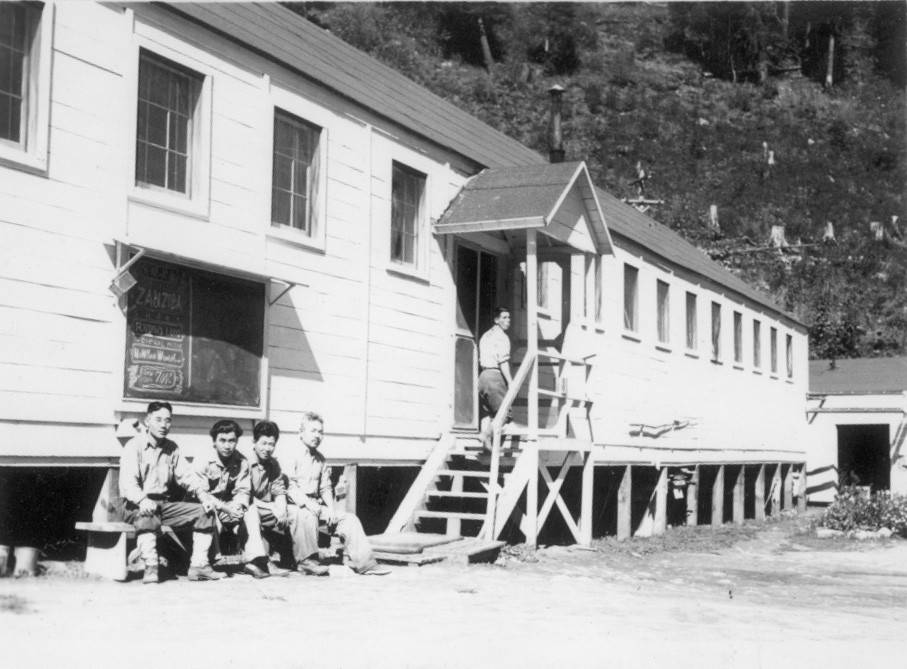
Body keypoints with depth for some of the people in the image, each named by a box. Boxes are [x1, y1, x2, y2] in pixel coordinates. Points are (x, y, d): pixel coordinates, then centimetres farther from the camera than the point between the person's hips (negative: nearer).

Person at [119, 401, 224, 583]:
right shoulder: (134, 446, -6)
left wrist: (202, 493, -11)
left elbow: (186, 475, 9)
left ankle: (198, 565, -11)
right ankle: (151, 567, -39)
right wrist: (142, 499, -38)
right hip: (136, 506, -6)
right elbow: (127, 481, -18)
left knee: (204, 511, -8)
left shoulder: (172, 448, 15)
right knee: (148, 516, -40)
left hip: (165, 503, 6)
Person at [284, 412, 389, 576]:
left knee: (349, 518, -6)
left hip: (316, 504, 8)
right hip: (296, 504, -8)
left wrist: (331, 507, 0)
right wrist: (306, 502, -24)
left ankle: (363, 562, -10)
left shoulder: (320, 459, 18)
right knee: (309, 516, -40)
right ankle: (308, 561, -30)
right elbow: (289, 485, -14)